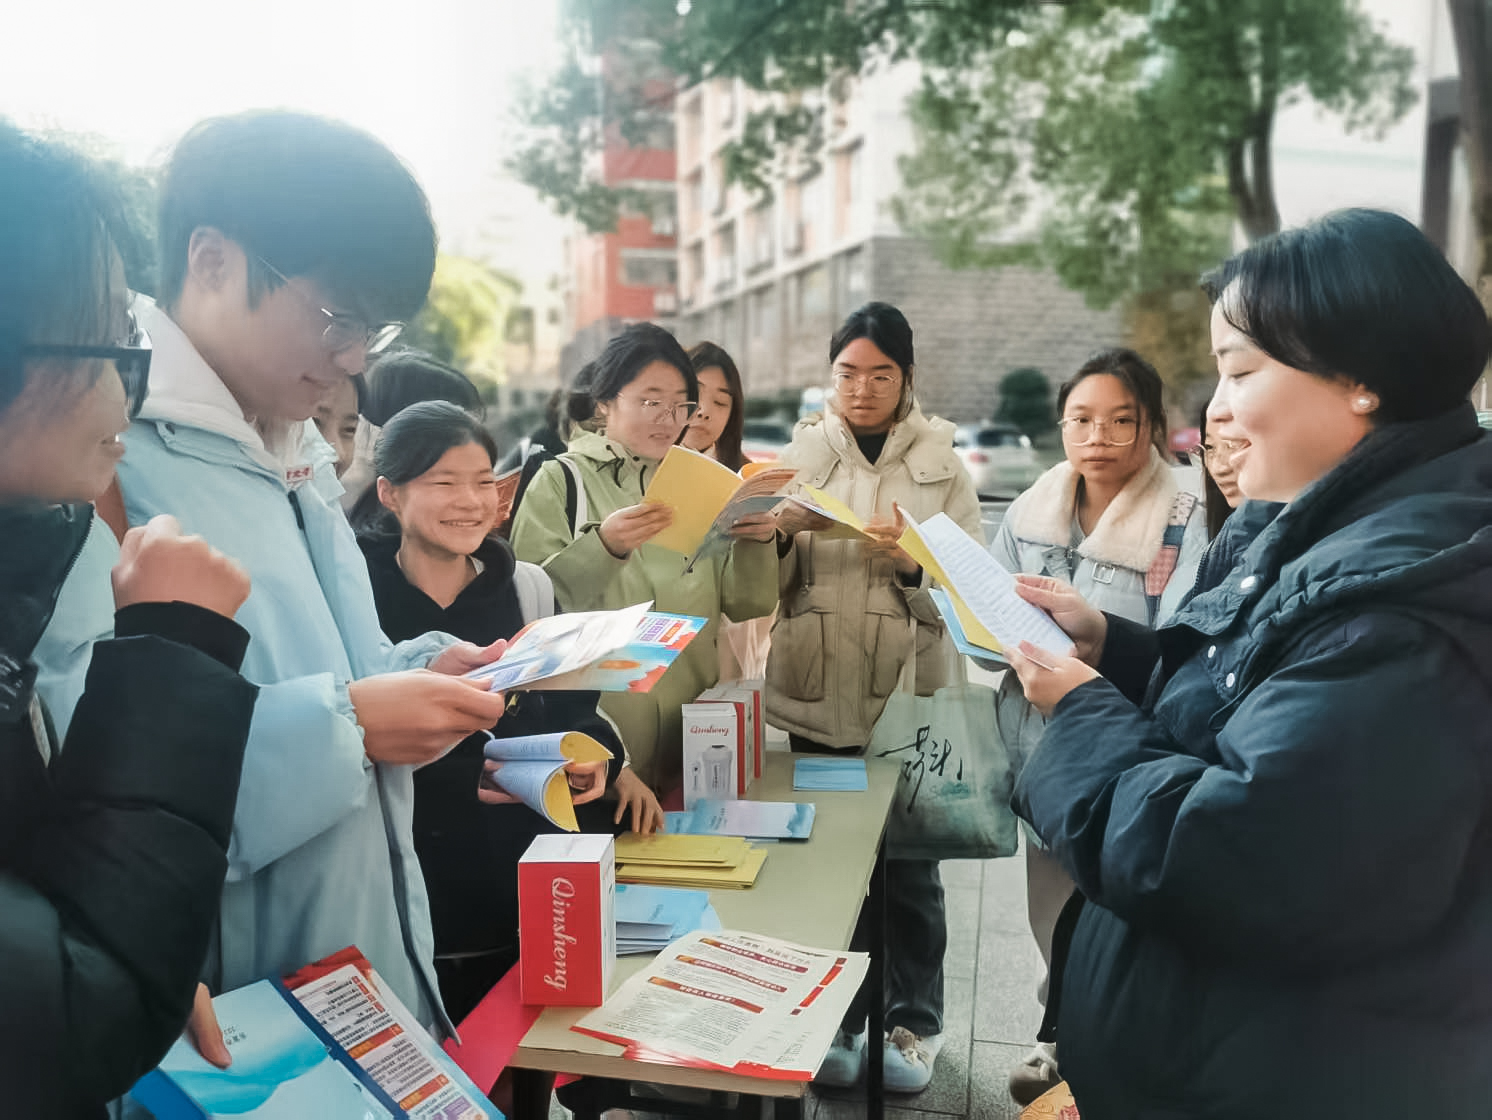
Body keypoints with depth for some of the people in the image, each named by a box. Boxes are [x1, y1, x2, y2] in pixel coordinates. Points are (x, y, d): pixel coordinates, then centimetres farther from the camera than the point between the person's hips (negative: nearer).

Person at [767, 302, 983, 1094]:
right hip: (813, 696, 1)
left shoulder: (942, 465, 1)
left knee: (907, 868, 9)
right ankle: (833, 1020, 29)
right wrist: (781, 535, -17)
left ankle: (912, 1023, 28)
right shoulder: (802, 454, 4)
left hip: (909, 699, -1)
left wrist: (909, 560, -21)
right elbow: (765, 586, 2)